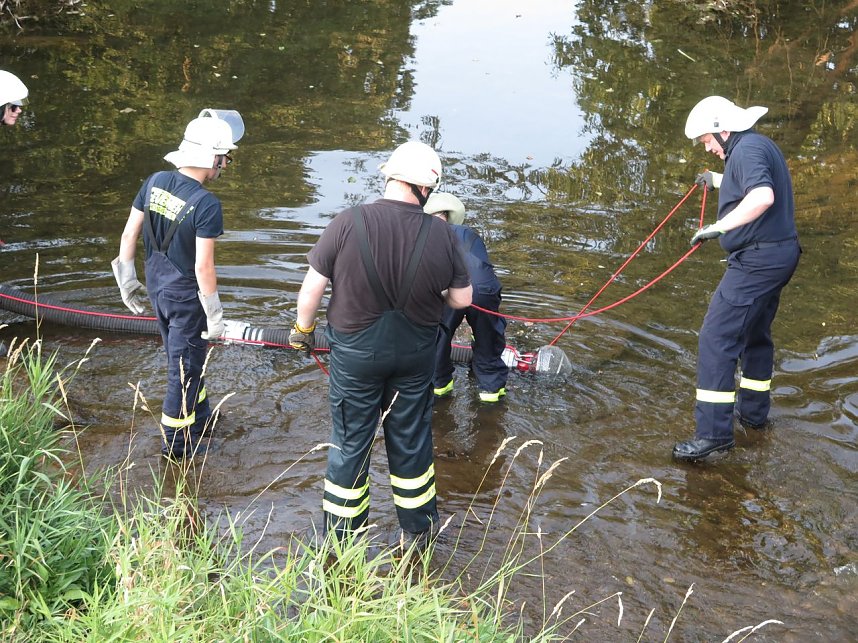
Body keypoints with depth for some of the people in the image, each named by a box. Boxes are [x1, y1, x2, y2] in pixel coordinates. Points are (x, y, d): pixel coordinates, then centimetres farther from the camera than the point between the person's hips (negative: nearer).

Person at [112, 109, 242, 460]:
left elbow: (129, 235, 0)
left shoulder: (154, 182, -6)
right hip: (186, 299, -7)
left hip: (157, 290, 7)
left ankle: (199, 414, 48)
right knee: (183, 368, 11)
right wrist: (215, 314, -13)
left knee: (185, 358, 27)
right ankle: (176, 442, 25)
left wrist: (127, 280, 13)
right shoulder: (206, 204, -26)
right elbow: (203, 266, -24)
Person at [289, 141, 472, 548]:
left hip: (355, 353, -1)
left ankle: (339, 540, 27)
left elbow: (312, 288, -13)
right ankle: (417, 529, 35)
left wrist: (303, 328, 5)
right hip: (415, 355, 1)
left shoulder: (348, 224, -19)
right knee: (411, 441, 19)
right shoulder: (441, 234, -14)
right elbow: (462, 299, -4)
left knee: (350, 443, 13)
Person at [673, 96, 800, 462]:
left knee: (716, 340, -12)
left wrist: (720, 226, -35)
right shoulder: (759, 146, 16)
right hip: (779, 254, 11)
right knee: (755, 335, 24)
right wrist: (720, 182, 35)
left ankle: (714, 432, -15)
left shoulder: (747, 150, -16)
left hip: (757, 261, -11)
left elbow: (763, 197, -33)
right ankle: (754, 412, 38)